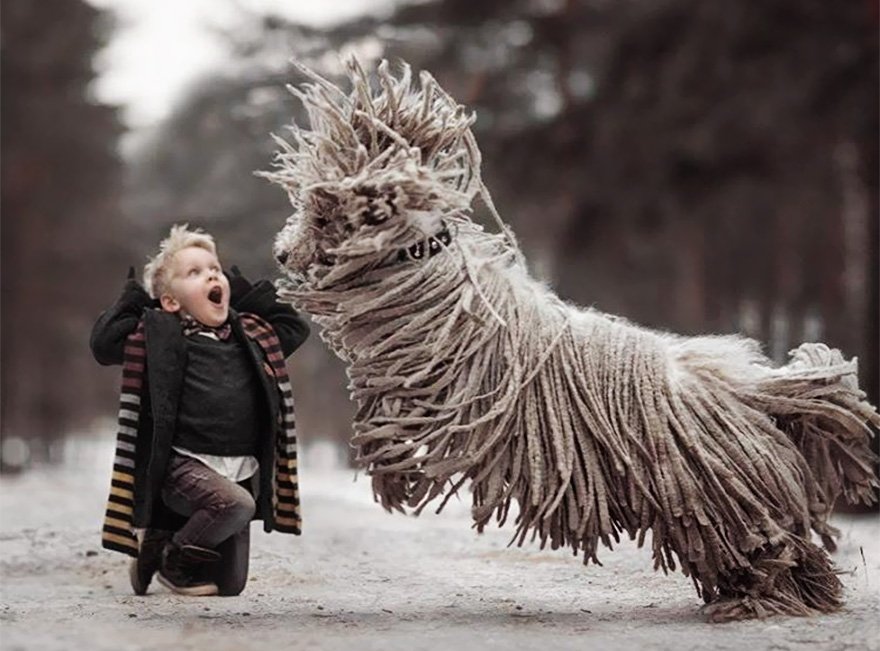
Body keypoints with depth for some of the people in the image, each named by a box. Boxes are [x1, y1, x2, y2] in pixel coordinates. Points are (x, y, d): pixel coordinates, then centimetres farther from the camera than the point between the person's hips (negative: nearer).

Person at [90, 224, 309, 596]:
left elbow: (295, 327, 28)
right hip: (185, 464, -5)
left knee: (230, 584, 4)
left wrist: (249, 293, 20)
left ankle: (165, 536, 31)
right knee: (236, 503, -36)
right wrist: (133, 300, 1)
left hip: (243, 469, 5)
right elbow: (104, 342, -6)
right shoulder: (161, 335, 0)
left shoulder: (250, 334, 13)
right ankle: (169, 557, -9)